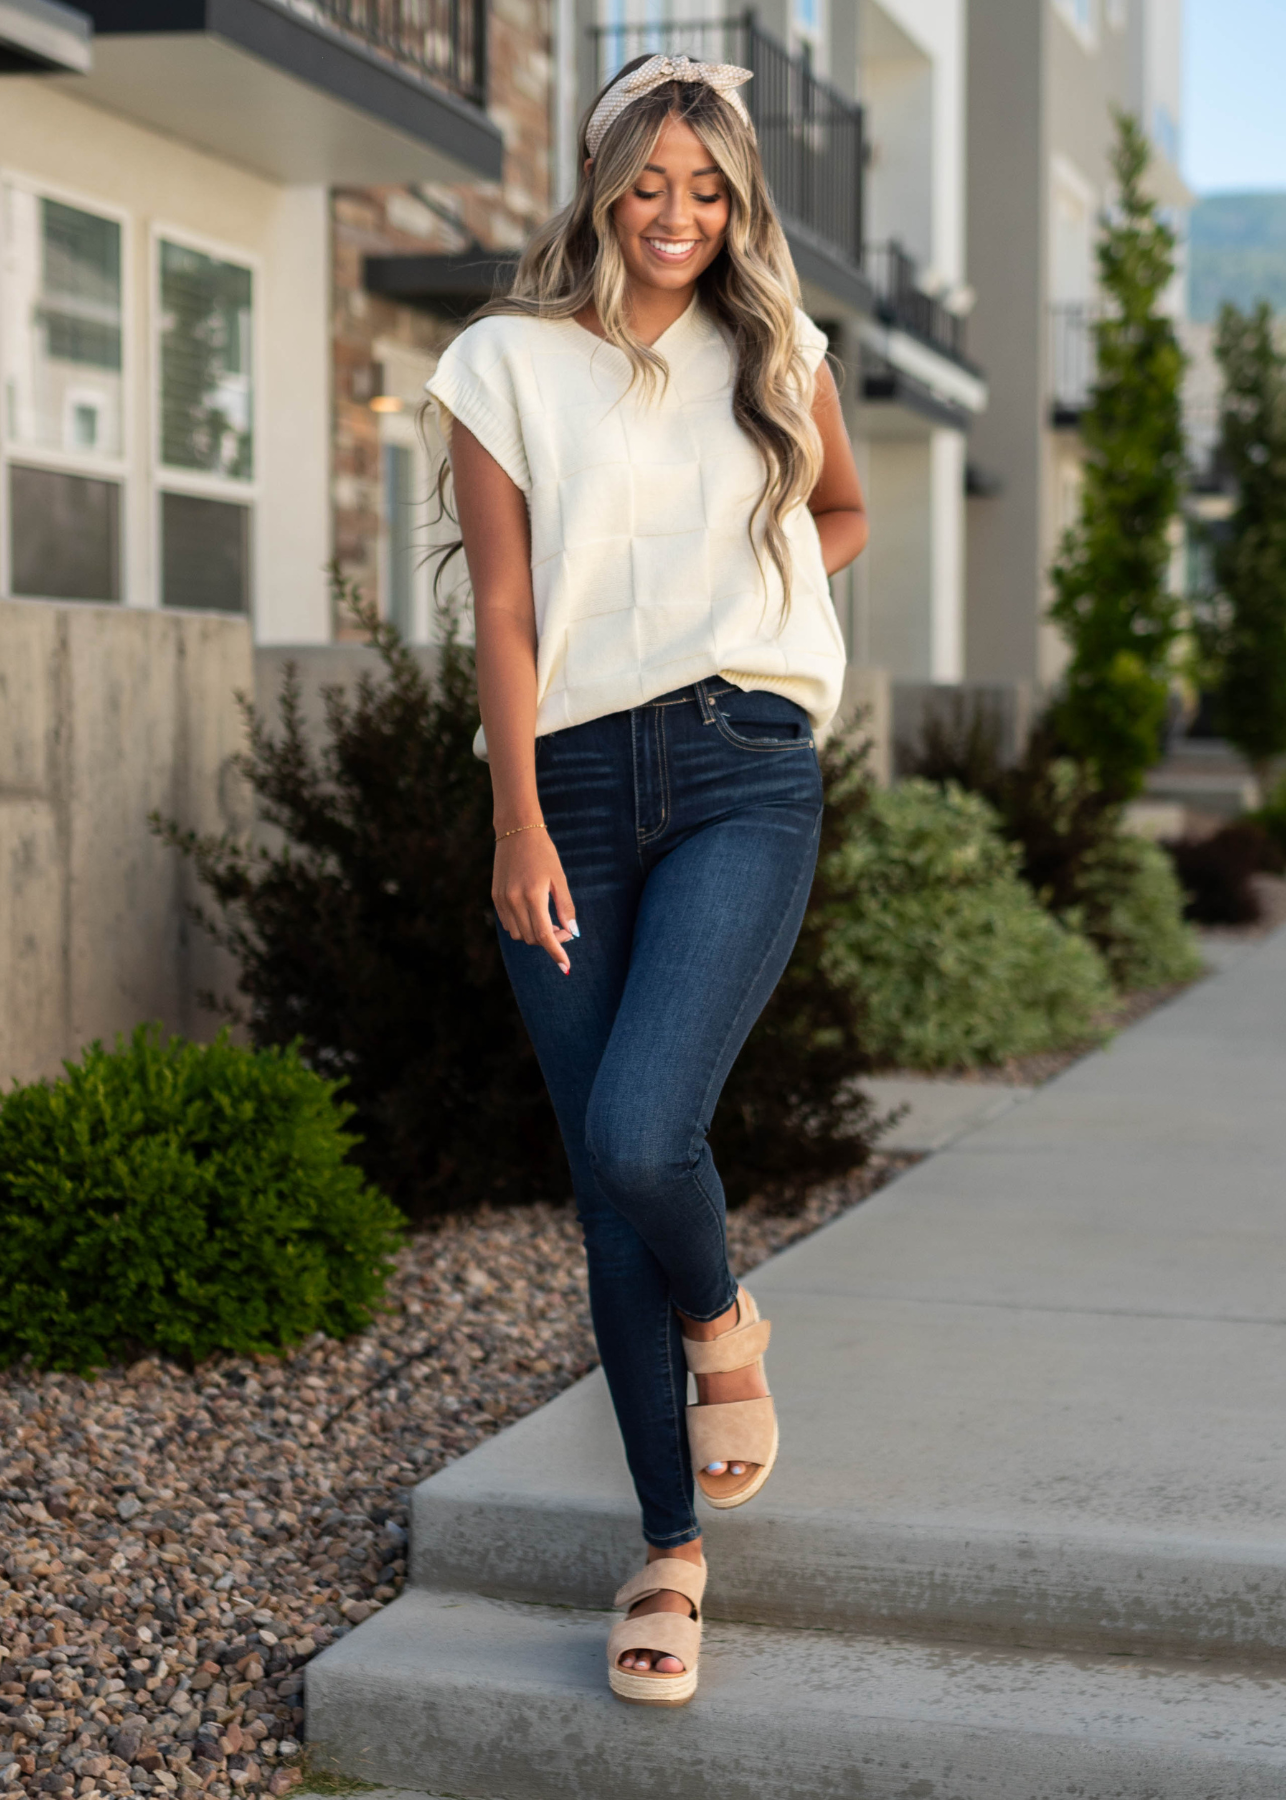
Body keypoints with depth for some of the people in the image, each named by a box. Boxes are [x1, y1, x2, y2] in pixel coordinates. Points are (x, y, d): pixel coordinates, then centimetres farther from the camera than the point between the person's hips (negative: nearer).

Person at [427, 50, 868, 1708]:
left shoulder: (777, 355, 11)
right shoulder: (508, 364, 6)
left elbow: (844, 514, 30)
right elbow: (503, 612, 0)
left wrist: (746, 611, 13)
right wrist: (521, 826, -7)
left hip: (740, 774, 0)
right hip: (572, 780, 1)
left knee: (639, 1134, -22)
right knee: (607, 1194, 2)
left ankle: (723, 1318, 13)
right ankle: (671, 1553, 14)